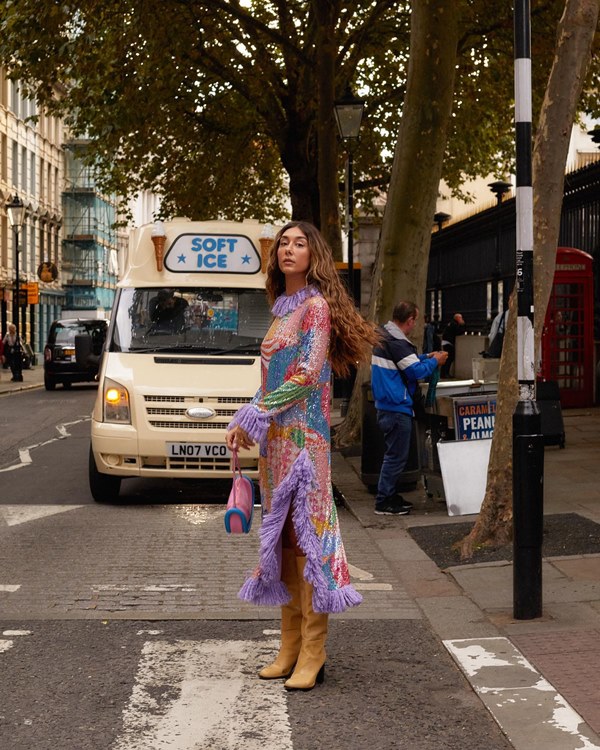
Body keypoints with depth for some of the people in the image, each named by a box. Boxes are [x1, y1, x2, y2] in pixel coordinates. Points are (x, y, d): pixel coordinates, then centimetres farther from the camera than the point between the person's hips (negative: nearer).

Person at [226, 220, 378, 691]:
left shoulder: (316, 305, -7)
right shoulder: (283, 309, 18)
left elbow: (309, 373, -15)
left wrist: (253, 416, -11)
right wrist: (247, 422, 9)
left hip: (303, 435, -9)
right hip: (275, 438, 9)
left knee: (306, 530, -9)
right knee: (282, 536, 9)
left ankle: (313, 654, -7)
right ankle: (291, 647, 15)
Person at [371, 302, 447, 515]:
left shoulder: (384, 336, 11)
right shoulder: (396, 343, -21)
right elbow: (416, 371, -20)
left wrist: (426, 357, 17)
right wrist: (435, 362, -4)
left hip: (387, 405, 11)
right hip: (397, 408, -11)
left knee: (394, 454, 18)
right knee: (396, 455, -4)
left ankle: (388, 495, 25)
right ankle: (384, 502, -1)